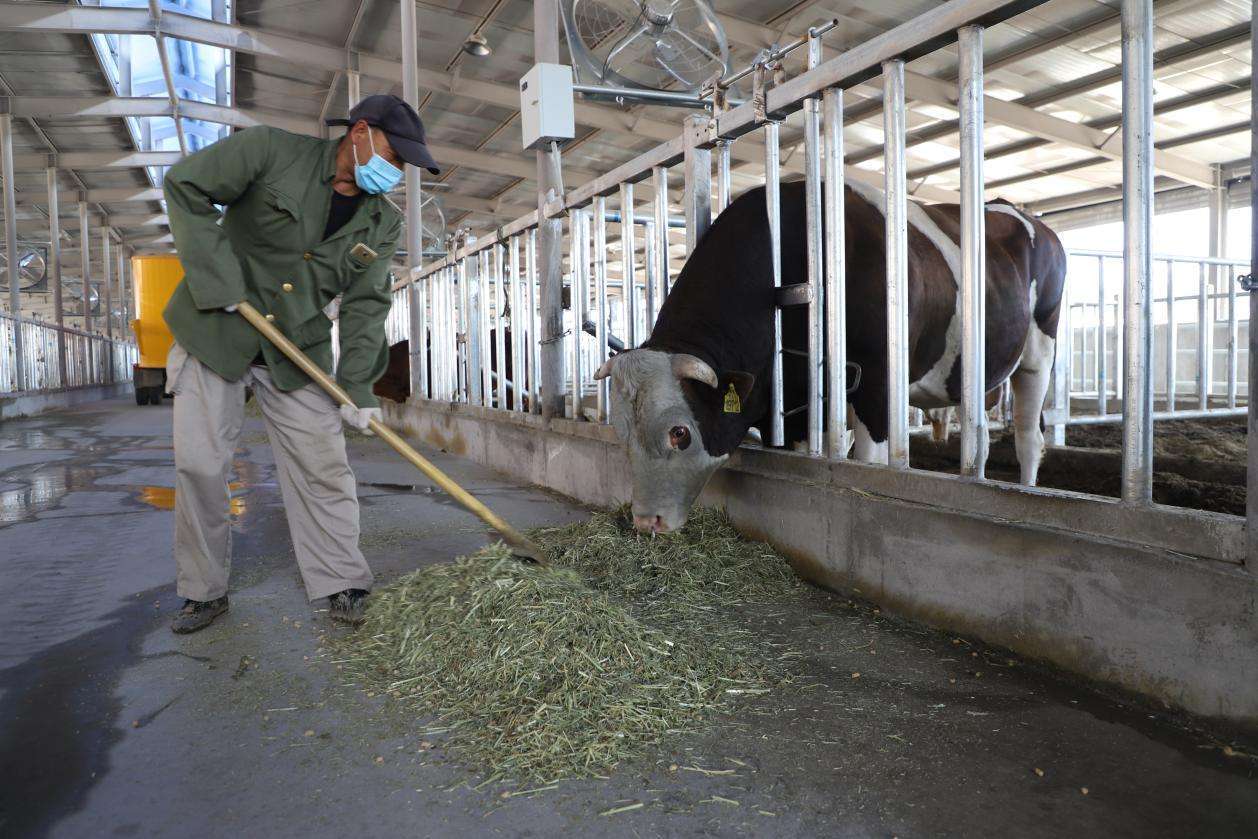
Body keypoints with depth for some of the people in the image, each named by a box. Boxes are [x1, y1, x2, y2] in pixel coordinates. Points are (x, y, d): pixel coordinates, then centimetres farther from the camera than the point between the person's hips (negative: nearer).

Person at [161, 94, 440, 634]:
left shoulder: (382, 223, 1)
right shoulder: (273, 150, -10)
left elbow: (365, 304, -2)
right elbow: (186, 185, -10)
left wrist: (357, 387, -12)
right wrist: (217, 280, -18)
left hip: (297, 349, 3)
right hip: (213, 330, -3)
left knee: (322, 465, -2)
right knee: (200, 463, -2)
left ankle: (342, 585, 9)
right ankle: (203, 591, 14)